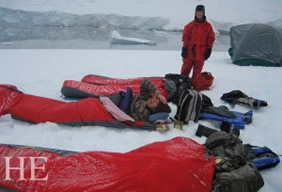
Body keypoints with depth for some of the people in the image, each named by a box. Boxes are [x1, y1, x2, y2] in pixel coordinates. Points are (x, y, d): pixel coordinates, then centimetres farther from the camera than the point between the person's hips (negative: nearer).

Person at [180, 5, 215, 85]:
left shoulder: (208, 26, 3)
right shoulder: (190, 25, -1)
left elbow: (211, 38, 6)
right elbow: (185, 37, 0)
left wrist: (209, 49, 1)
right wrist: (184, 48, -5)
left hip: (201, 53, 1)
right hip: (189, 52, -1)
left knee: (197, 71, 7)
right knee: (186, 69, 5)